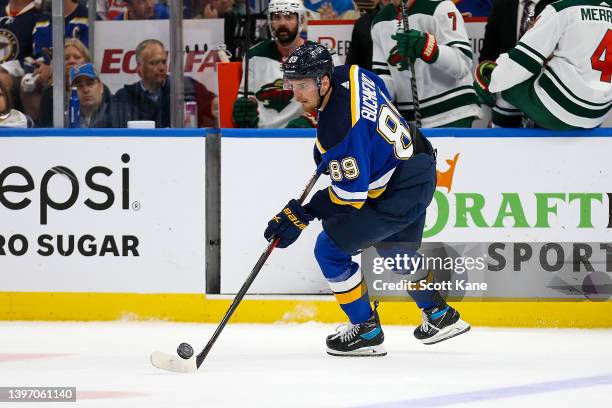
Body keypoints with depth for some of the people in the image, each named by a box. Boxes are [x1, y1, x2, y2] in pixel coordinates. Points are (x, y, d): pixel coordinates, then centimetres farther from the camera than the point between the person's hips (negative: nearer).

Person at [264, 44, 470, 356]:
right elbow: (380, 91, 18)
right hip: (420, 169, 10)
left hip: (398, 195, -10)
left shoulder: (339, 128, -32)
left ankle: (366, 330, 7)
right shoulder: (349, 75, -6)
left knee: (330, 248, -3)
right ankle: (440, 316, 45)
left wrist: (302, 216, -24)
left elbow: (351, 194, -27)